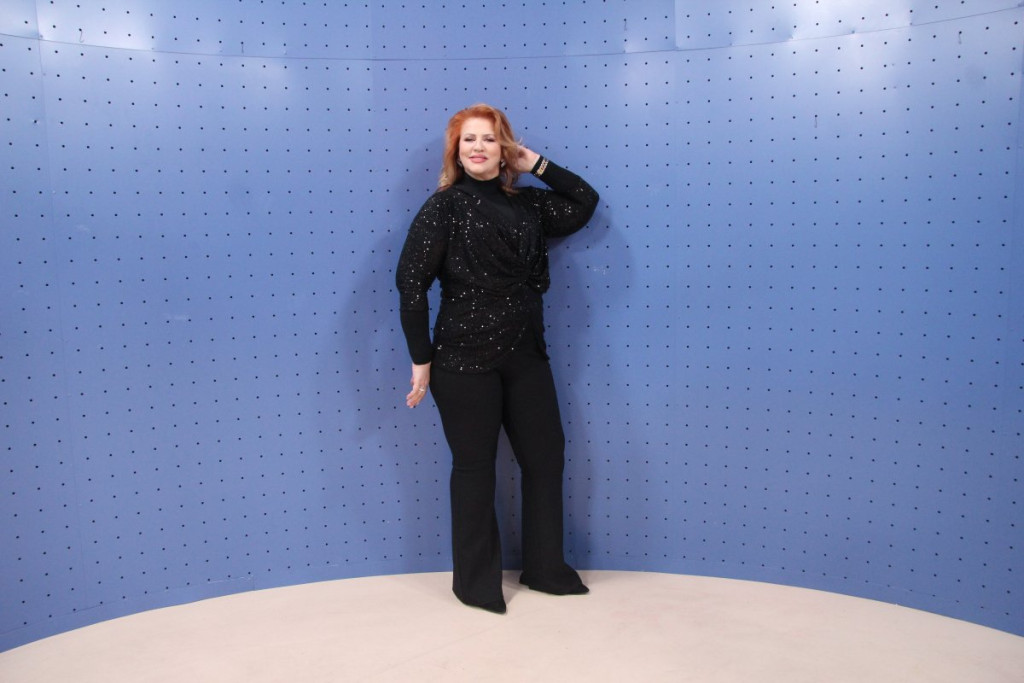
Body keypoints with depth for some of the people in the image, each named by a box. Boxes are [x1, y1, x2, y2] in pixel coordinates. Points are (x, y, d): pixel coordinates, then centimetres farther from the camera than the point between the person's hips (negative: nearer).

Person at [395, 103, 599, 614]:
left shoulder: (526, 204, 10)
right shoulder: (445, 206, -6)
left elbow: (584, 203, 16)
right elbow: (410, 282, -11)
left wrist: (537, 165, 7)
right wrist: (421, 359, -13)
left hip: (525, 355, 6)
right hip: (465, 359, -5)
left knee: (545, 457, 11)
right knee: (474, 467, 5)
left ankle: (546, 569, 28)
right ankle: (475, 583, 21)